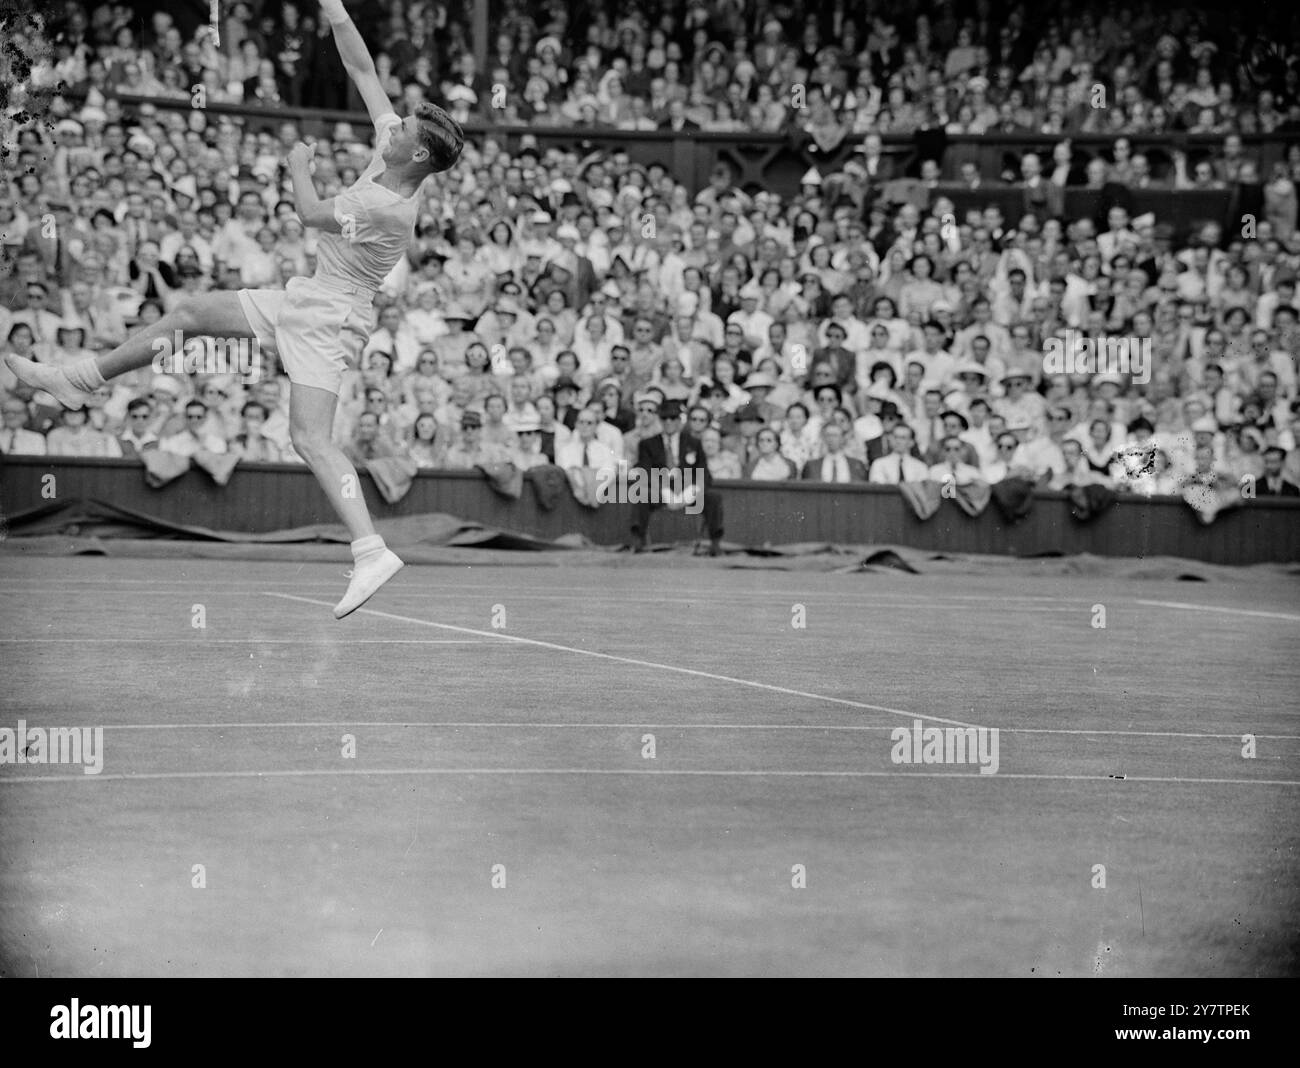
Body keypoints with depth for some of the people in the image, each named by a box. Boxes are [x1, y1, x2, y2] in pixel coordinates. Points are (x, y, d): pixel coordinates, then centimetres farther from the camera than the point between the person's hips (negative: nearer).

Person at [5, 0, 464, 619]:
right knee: (192, 311, 14)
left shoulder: (389, 209, -28)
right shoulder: (388, 150, -4)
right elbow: (361, 69, 3)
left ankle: (371, 552, -26)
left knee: (310, 439, -21)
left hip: (329, 322, -10)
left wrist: (299, 165, 6)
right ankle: (78, 381, 25)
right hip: (302, 301, 10)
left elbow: (310, 212, -12)